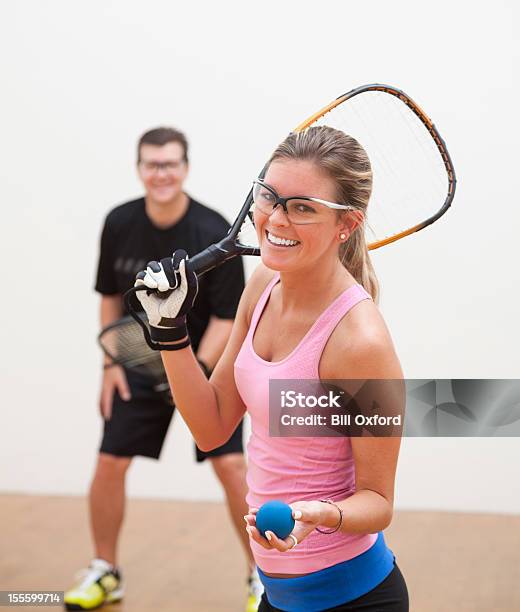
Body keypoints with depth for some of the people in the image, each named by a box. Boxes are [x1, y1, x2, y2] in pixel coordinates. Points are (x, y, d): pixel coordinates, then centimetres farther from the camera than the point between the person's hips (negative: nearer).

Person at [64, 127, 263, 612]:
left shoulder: (214, 234, -19)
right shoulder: (119, 224, -7)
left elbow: (227, 316, -17)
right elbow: (110, 296, 7)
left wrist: (198, 370, -28)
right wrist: (111, 363, 2)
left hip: (207, 362, -3)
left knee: (230, 465, -11)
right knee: (110, 462, -1)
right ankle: (104, 573, 19)